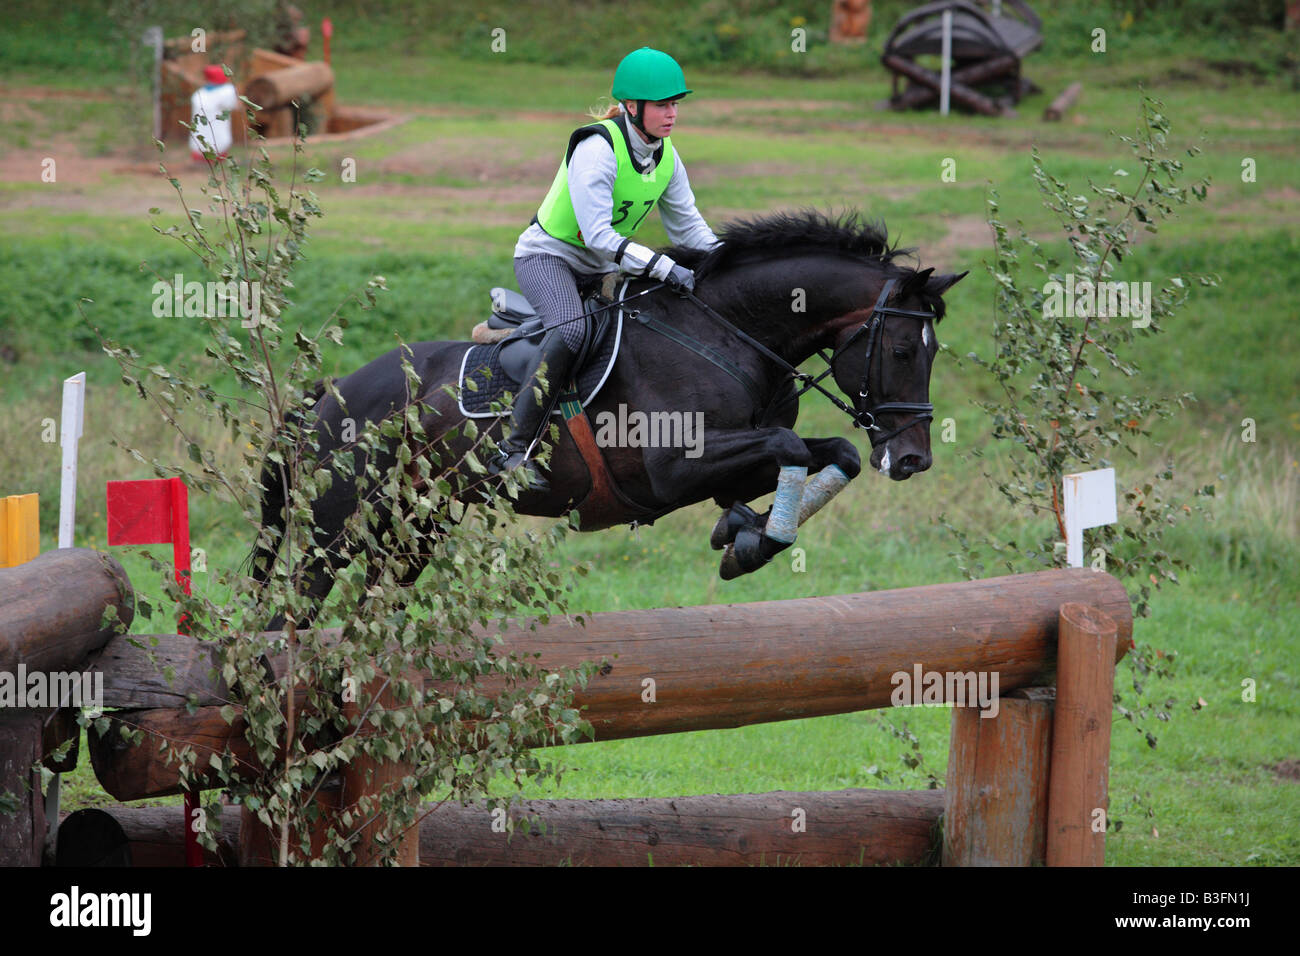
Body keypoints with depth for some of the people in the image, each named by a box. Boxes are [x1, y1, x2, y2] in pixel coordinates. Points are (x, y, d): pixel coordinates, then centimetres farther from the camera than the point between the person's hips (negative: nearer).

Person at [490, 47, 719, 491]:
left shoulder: (666, 158, 1)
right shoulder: (598, 147, -24)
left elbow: (688, 226, 10)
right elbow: (597, 234, -30)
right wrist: (664, 268, -34)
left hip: (600, 269, 9)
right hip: (548, 255, -9)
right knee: (570, 329, -35)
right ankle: (515, 448, -34)